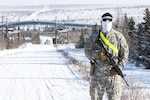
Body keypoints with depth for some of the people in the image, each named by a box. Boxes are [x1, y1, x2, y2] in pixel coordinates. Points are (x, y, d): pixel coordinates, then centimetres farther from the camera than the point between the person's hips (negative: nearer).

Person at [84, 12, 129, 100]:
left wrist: (118, 68, -10)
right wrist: (97, 54, -18)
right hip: (97, 73, 2)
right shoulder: (95, 36, 5)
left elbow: (124, 54, 3)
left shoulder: (118, 36, 3)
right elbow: (87, 51, 3)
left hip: (113, 73, -1)